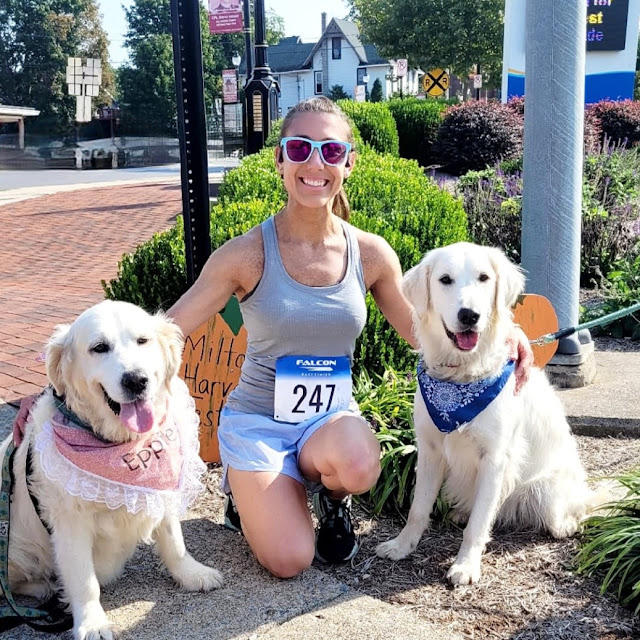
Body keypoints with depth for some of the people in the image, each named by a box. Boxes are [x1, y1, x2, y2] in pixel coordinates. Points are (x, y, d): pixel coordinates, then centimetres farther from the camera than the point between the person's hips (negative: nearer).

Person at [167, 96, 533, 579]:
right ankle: (247, 493, 18)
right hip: (257, 419, -2)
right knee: (290, 561, -16)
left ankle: (332, 500, 6)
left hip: (331, 417, 2)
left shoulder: (371, 254, -6)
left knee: (359, 465, -33)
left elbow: (420, 329, 6)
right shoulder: (247, 255, -14)